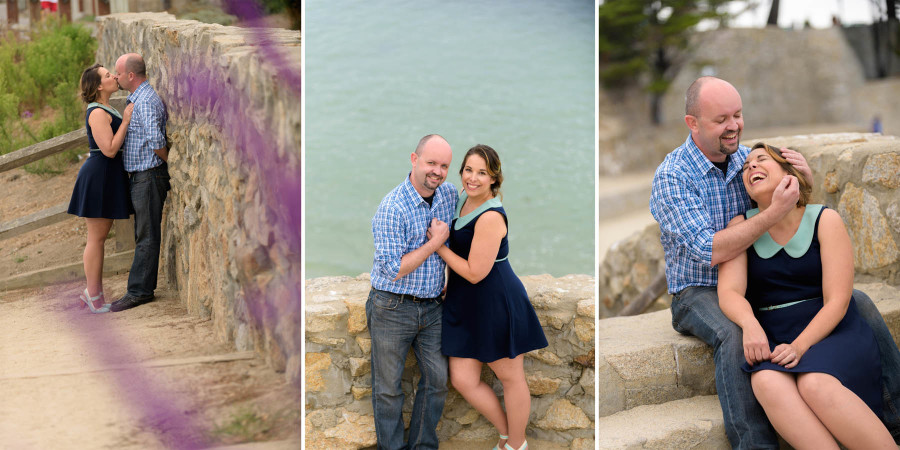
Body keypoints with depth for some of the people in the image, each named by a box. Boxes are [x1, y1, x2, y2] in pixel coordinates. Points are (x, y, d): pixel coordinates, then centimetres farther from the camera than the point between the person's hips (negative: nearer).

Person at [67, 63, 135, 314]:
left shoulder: (106, 110, 15)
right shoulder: (97, 113, -17)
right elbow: (110, 150, -23)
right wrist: (126, 121, -19)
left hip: (109, 177, 10)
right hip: (99, 177, -10)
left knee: (100, 237, 14)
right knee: (96, 237, -4)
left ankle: (93, 292, 21)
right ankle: (93, 295, 3)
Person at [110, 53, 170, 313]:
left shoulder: (145, 101, -19)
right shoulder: (136, 99, 15)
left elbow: (156, 140, -27)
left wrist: (169, 162, -12)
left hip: (149, 176, -11)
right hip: (139, 176, 11)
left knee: (147, 237, -5)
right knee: (144, 235, 13)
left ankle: (139, 291, -2)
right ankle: (144, 288, 19)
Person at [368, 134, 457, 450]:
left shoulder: (449, 194, 1)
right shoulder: (391, 209, -20)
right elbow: (393, 270, -22)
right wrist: (435, 242, -17)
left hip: (432, 306, 6)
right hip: (393, 308, -6)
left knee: (437, 380, 10)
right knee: (388, 387, 5)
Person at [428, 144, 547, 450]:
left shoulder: (490, 217, -23)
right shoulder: (463, 198, 4)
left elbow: (475, 273, -22)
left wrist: (439, 246, -15)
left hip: (497, 303, -8)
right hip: (465, 305, 8)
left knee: (510, 377, 11)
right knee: (463, 379, 7)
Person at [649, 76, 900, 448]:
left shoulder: (747, 158, 3)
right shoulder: (671, 177, -14)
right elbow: (711, 251, -25)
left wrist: (805, 182, -9)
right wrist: (773, 213, -30)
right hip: (700, 292, -6)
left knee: (858, 303, -7)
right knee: (736, 337, -39)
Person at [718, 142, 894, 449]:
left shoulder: (824, 220, 2)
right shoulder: (741, 226, 9)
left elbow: (837, 301, -5)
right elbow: (729, 292, -4)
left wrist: (800, 346, -21)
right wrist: (750, 324, -27)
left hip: (830, 332, -2)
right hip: (774, 340, 2)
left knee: (815, 384, -35)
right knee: (767, 382, -34)